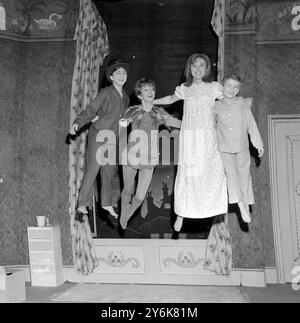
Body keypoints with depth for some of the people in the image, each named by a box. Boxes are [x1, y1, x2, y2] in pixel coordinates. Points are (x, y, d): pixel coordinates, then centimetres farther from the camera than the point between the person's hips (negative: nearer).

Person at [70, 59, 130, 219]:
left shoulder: (126, 97, 11)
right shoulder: (105, 93, -7)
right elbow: (90, 110, -13)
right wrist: (77, 123, -25)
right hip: (98, 134, -6)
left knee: (109, 171, 8)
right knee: (92, 169, -7)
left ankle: (107, 203, 22)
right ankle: (82, 204, 3)